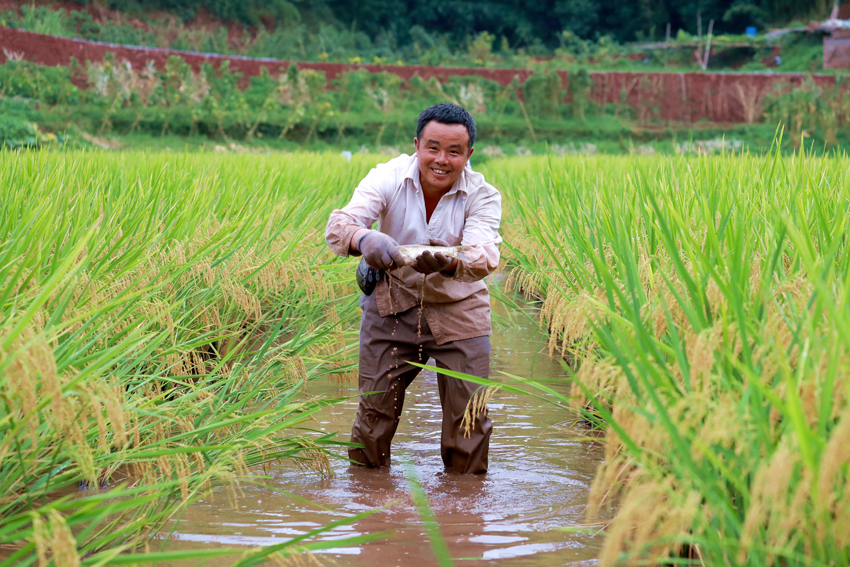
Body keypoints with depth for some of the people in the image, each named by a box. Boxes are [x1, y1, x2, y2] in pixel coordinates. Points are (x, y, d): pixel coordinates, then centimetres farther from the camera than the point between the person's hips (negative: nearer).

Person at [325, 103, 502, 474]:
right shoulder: (388, 179, -14)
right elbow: (339, 226, -28)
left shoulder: (482, 196, -14)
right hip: (392, 306, 0)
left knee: (469, 415, 0)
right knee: (374, 407, 4)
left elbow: (485, 256, -31)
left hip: (459, 310, 0)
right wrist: (364, 239, -52)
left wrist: (446, 262, -53)